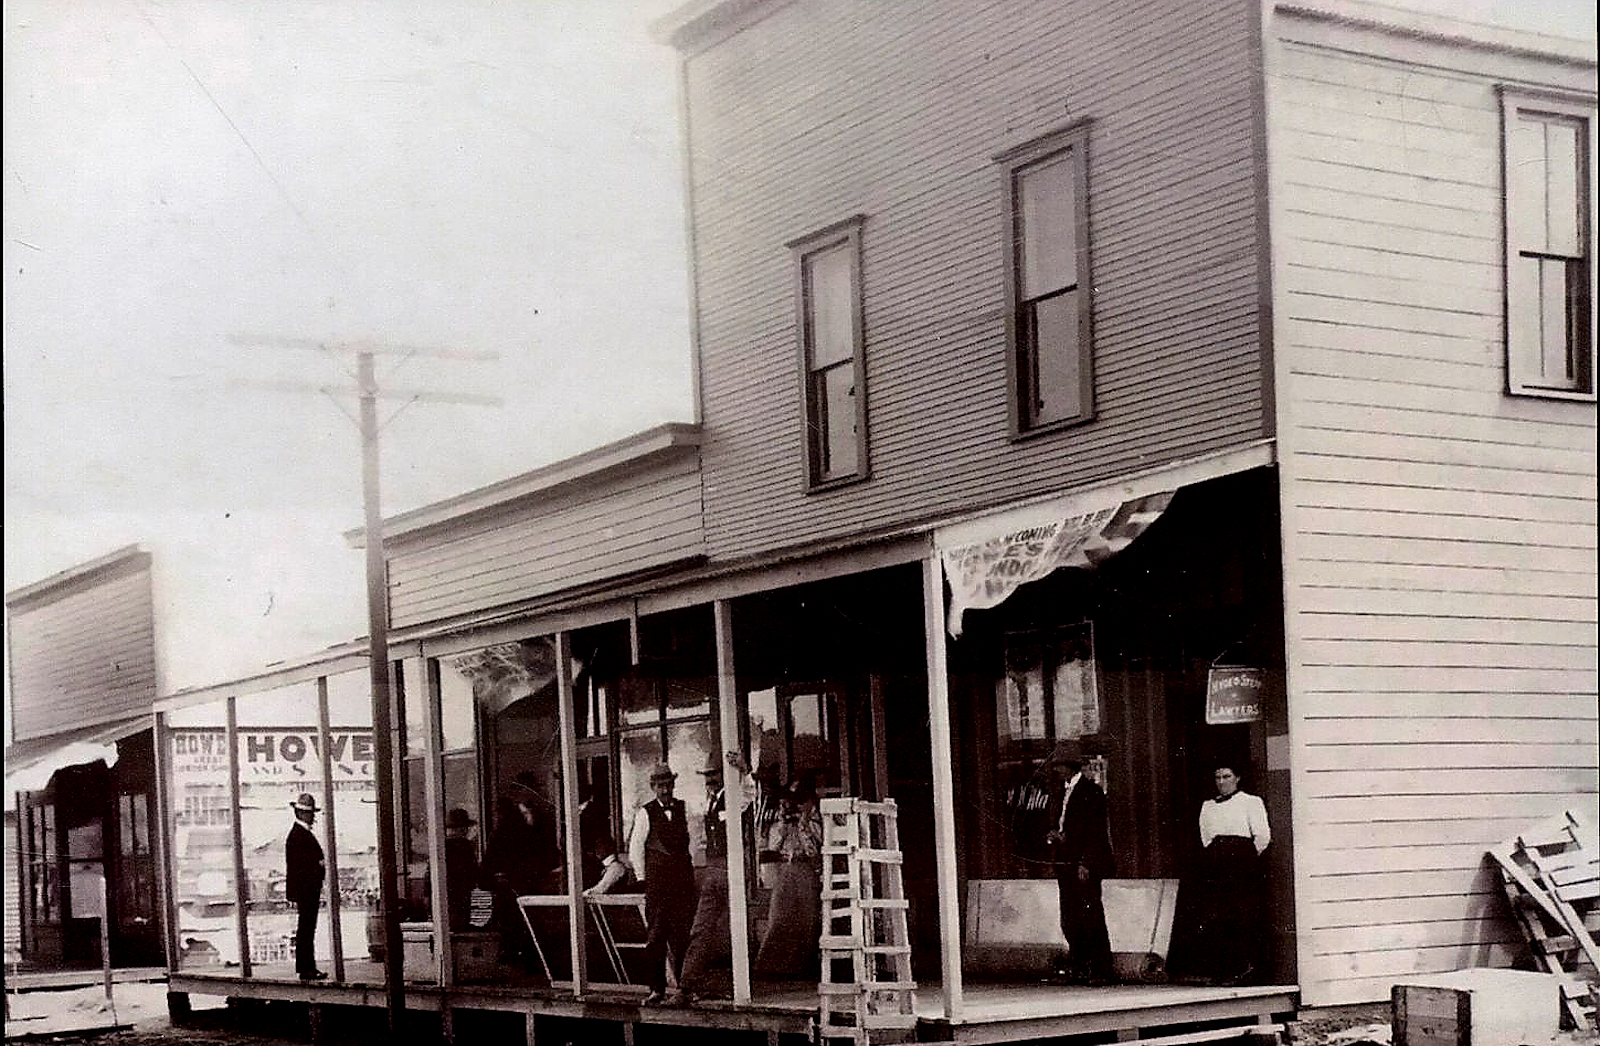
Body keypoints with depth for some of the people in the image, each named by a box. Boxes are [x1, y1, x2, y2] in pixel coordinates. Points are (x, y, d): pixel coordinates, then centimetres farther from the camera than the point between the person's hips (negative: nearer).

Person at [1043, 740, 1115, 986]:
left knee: (1091, 918, -6)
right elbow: (1052, 820, 24)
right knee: (1069, 919, 7)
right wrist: (1052, 834, 0)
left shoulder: (1091, 792, -8)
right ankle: (1078, 967, 13)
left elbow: (1097, 832, -11)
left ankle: (1101, 971, -3)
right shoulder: (1059, 791, 15)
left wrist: (1086, 863, -16)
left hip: (1086, 865, -8)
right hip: (1064, 864, 8)